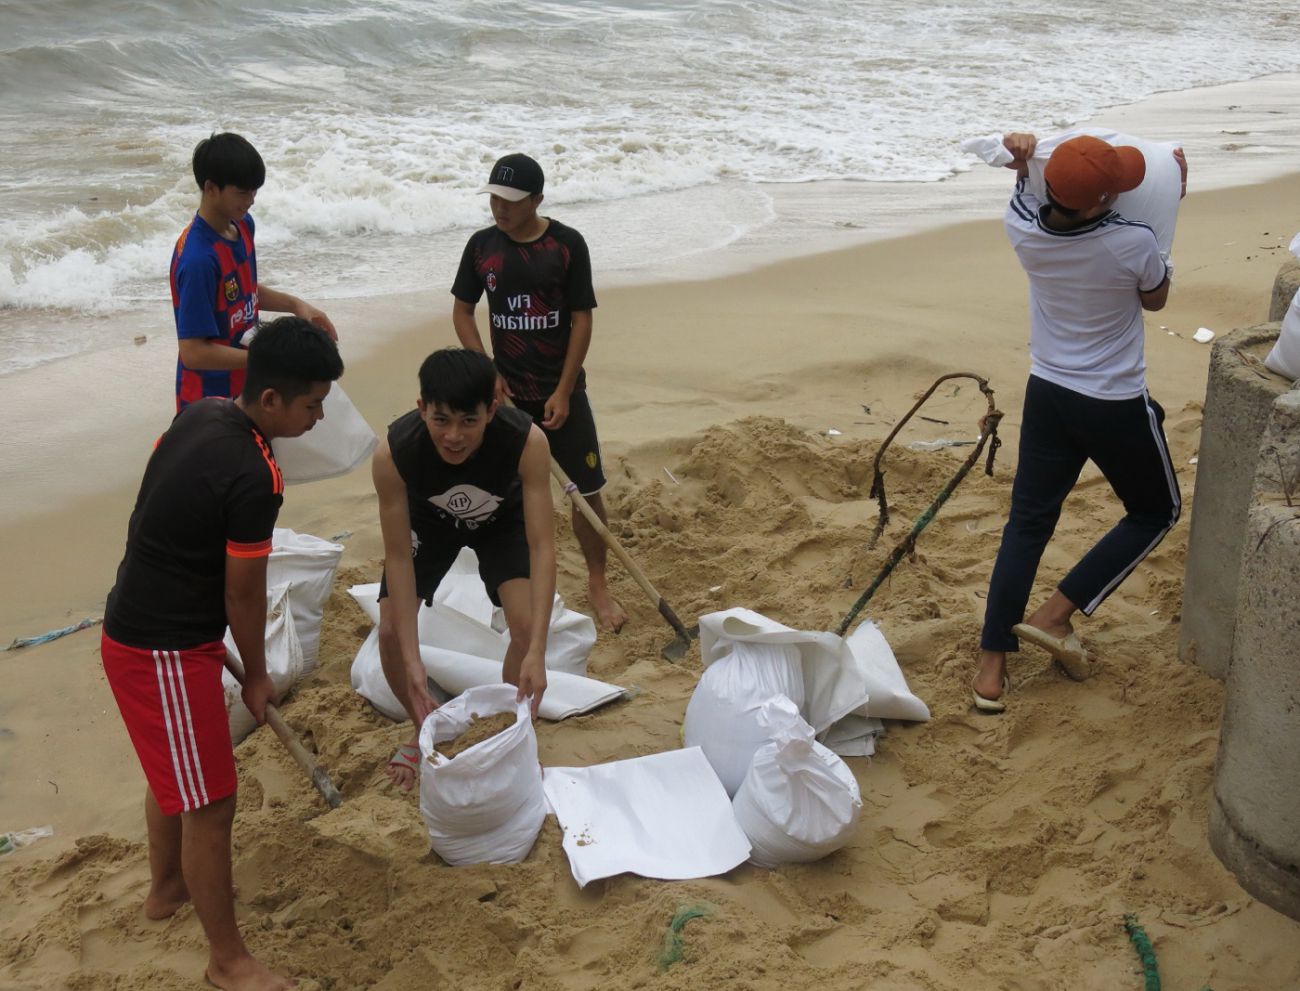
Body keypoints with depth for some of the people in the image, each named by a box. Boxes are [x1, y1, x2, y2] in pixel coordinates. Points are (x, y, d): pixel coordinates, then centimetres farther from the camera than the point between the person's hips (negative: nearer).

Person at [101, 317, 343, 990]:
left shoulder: (202, 413, 0)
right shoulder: (254, 479, -27)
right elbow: (244, 595, -16)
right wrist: (256, 676, 0)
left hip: (138, 624, 10)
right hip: (165, 652, -10)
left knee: (174, 769, 28)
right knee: (209, 801, 1)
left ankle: (166, 886, 50)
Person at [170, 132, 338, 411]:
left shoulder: (243, 225, 0)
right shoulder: (198, 259, -27)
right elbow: (193, 352, -28)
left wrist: (296, 305, 2)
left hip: (244, 388, 8)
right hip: (209, 400, -8)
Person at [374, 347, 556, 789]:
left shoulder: (527, 441, -41)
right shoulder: (393, 454, -39)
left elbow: (542, 546, -39)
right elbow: (398, 558, -30)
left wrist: (536, 653, -45)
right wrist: (413, 660, -33)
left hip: (501, 519, -1)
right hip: (429, 520, 1)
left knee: (526, 625, -18)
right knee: (391, 632, -8)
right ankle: (427, 729, 21)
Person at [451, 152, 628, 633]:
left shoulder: (567, 244, -9)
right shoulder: (482, 245, 0)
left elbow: (581, 320, -8)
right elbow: (462, 311, 7)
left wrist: (563, 392, -12)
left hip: (561, 392, -2)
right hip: (506, 392, 2)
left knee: (587, 491, 1)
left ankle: (598, 584, 16)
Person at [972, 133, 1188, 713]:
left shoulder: (1021, 229, -13)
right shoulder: (1134, 243, -24)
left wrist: (1021, 160, 0)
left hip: (1047, 396, 4)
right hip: (1117, 407, -4)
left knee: (1027, 522, 12)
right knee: (1157, 512, 20)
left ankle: (992, 667, 10)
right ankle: (1055, 616, 11)